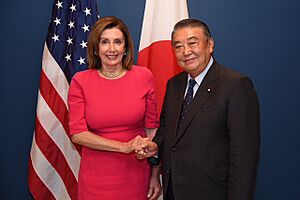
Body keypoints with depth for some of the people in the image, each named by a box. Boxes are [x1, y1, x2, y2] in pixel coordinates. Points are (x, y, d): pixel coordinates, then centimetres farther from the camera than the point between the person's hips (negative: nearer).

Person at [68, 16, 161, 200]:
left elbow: (152, 127, 0)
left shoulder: (144, 76, -4)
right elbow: (77, 133, -9)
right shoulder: (80, 81, -5)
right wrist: (124, 147, -16)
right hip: (96, 178, 0)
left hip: (136, 175, 1)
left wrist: (155, 175, -1)